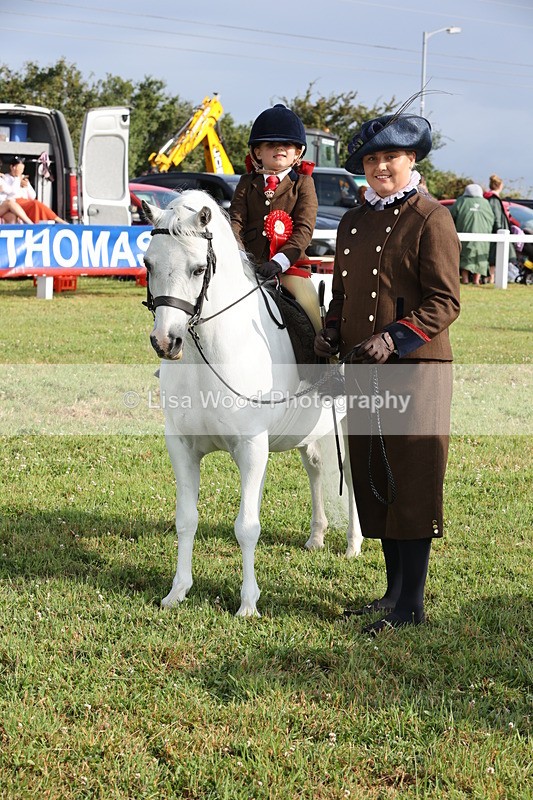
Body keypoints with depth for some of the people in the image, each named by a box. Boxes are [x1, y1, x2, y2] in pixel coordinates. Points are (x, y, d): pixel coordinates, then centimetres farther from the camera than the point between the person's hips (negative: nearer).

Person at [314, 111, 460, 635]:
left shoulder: (430, 219, -6)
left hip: (416, 367, -7)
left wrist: (392, 339, -23)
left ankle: (410, 606, 3)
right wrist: (331, 333, 3)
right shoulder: (352, 223, 14)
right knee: (372, 482, 11)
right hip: (361, 370, 7)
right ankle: (394, 591, 24)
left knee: (411, 481, -3)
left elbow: (445, 302, -11)